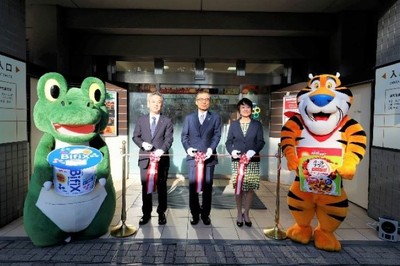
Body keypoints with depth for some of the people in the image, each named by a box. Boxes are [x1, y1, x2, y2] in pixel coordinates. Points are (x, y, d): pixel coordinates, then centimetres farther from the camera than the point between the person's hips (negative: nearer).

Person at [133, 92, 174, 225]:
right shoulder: (141, 120, 9)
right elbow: (135, 136, 8)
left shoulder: (167, 121, 3)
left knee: (161, 186, 8)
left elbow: (169, 139, -7)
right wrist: (143, 144, -12)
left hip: (161, 158, -1)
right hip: (145, 158, 2)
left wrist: (162, 150, -25)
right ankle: (146, 213, 20)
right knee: (145, 186, 7)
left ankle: (161, 213, 20)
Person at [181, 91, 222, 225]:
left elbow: (217, 135, -1)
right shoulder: (189, 118, 11)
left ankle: (205, 214, 20)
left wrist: (211, 148, -17)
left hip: (209, 157, 0)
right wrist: (188, 148, -12)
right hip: (193, 156, 1)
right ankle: (195, 214, 19)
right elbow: (184, 136, 6)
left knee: (207, 187, 6)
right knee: (193, 186, 4)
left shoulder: (216, 117, 7)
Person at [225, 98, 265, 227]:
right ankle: (239, 214, 19)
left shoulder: (257, 124, 6)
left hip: (253, 161, 0)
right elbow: (228, 142, 5)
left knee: (250, 187, 4)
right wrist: (232, 151, -14)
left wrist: (253, 151, -17)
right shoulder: (234, 124, 7)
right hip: (237, 161, 0)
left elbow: (261, 141, 1)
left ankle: (246, 213, 21)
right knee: (238, 188, 4)